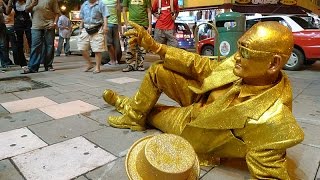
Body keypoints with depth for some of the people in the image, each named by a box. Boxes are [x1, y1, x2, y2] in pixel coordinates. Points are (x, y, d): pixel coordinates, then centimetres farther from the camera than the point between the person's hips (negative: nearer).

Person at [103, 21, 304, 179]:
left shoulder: (271, 121, -38)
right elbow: (203, 67, -11)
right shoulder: (250, 69, -19)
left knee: (148, 110, 7)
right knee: (157, 71, 0)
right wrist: (155, 46, -16)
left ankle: (135, 115, 43)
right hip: (201, 100, 5)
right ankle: (133, 106, 26)